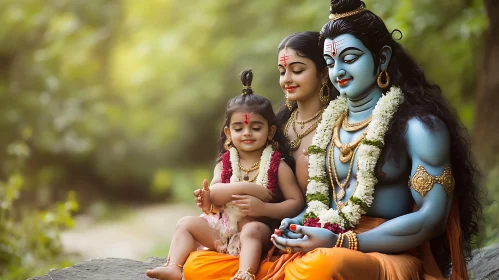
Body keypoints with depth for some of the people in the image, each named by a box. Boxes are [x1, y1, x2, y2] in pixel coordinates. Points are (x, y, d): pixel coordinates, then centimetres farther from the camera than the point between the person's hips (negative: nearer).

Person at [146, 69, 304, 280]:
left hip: (258, 228, -5)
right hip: (223, 227, 5)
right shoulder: (225, 163, 10)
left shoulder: (277, 165, -1)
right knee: (186, 223, -7)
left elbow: (297, 203, -7)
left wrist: (262, 208, -20)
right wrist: (245, 187, -23)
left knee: (252, 231, -37)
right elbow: (213, 194, -5)